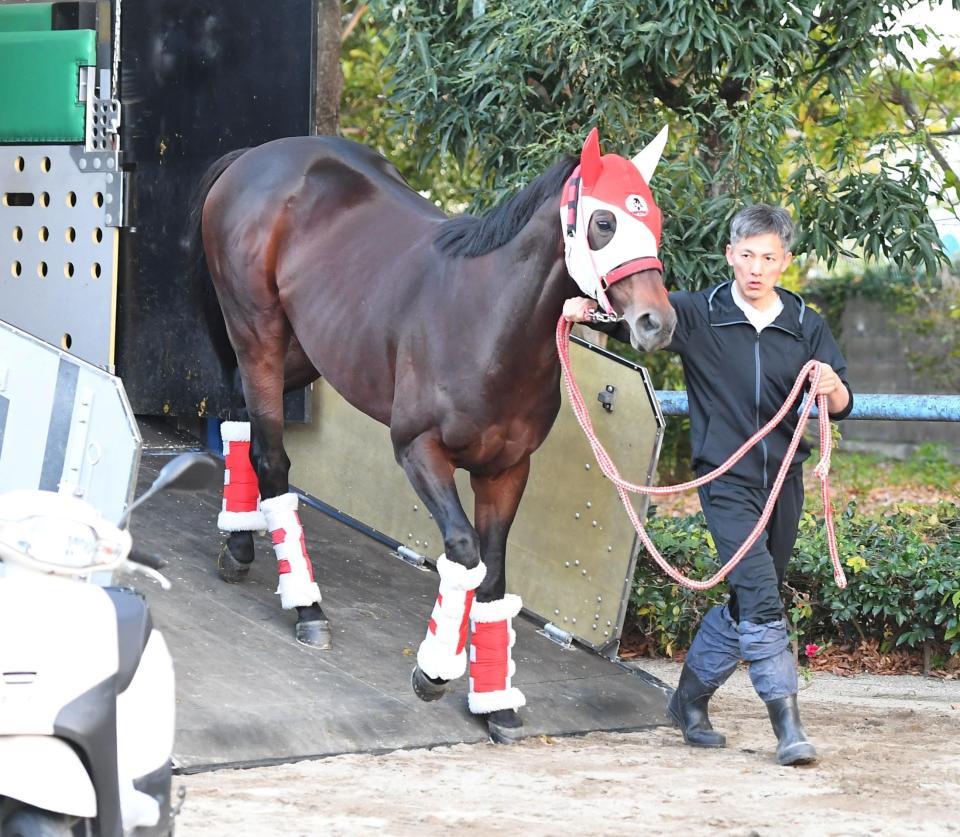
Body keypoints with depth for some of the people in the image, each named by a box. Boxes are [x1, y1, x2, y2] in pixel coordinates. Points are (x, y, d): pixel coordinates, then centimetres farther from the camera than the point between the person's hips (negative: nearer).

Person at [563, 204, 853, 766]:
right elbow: (633, 316, -8)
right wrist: (587, 308, -30)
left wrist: (832, 388, -26)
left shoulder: (807, 327, 3)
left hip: (784, 480, 4)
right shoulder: (697, 316, -4)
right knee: (761, 598, -16)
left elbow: (842, 407, -2)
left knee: (746, 604, 14)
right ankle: (788, 724, -16)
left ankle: (691, 698, 33)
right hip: (727, 481, -4)